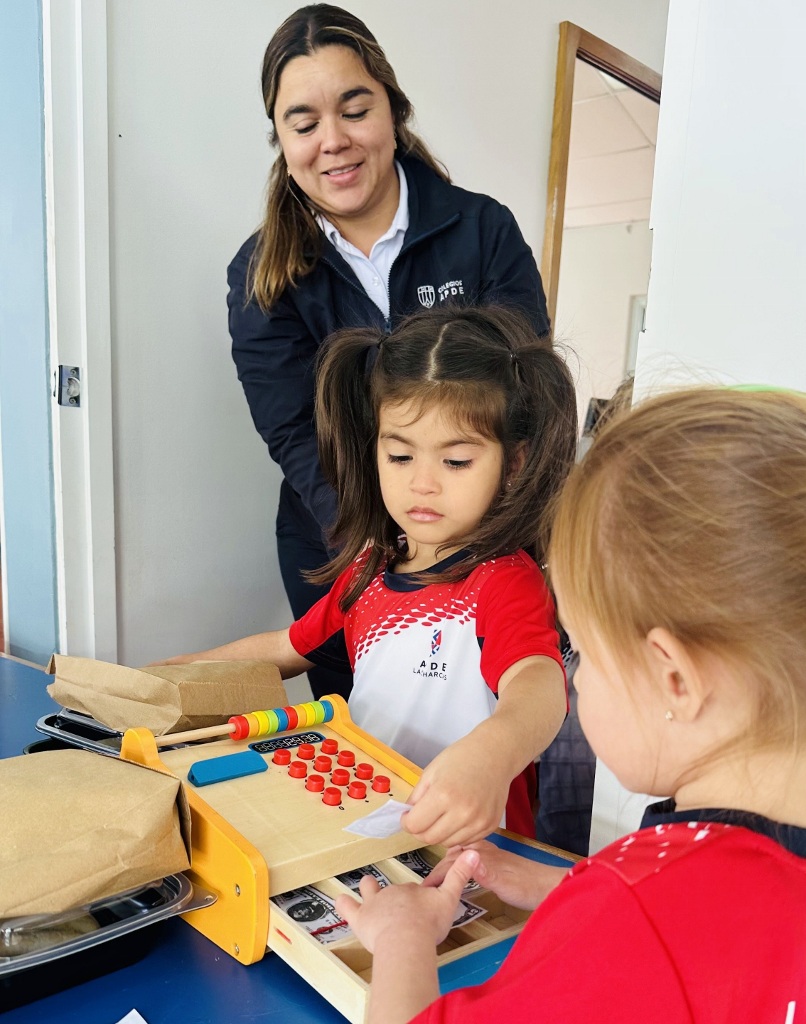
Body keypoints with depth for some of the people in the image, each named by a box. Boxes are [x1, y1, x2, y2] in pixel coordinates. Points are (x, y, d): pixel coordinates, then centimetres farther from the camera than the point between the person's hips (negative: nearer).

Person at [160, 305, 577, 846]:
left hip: (468, 840, -6)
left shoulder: (504, 582, -15)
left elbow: (538, 685, -35)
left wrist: (490, 757, -58)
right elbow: (290, 646, 23)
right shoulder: (368, 567, 8)